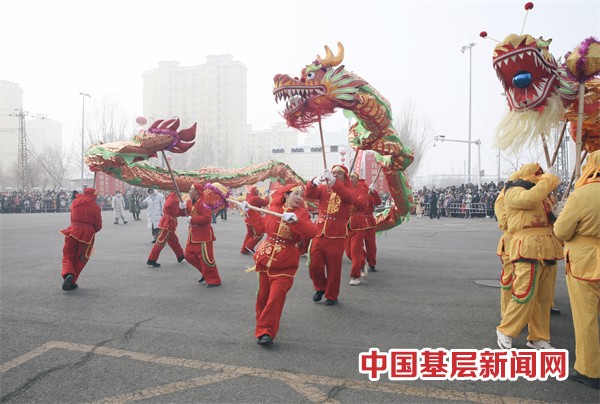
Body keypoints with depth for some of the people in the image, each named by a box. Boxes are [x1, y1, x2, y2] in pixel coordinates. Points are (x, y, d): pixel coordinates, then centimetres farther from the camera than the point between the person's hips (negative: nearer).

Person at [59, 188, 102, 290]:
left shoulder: (75, 202, 11)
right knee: (80, 259, 10)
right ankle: (72, 282, 8)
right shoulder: (95, 206, -1)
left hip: (73, 231, 2)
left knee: (68, 256, 12)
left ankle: (68, 274, -15)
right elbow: (98, 226, 2)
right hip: (87, 233, -2)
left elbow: (73, 217, 14)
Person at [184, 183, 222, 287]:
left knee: (206, 258, -6)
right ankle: (205, 272, 28)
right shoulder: (190, 202, 9)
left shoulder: (204, 202, -18)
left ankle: (214, 280, 8)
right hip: (193, 234, 9)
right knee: (188, 255, 13)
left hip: (203, 235, -9)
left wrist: (192, 220, -22)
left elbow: (207, 218, -28)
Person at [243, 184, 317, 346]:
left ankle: (265, 331, -3)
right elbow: (262, 226, 20)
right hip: (265, 259, 4)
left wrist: (295, 220, -38)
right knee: (263, 295, 13)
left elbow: (312, 233, -25)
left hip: (285, 265, -3)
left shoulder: (302, 213, -7)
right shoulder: (273, 209, 2)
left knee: (276, 297, -12)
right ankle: (263, 323, 34)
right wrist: (249, 212, 18)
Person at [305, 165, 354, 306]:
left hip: (336, 236, -2)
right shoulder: (323, 189, 9)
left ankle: (331, 295, 24)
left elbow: (349, 197, -22)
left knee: (333, 268, 5)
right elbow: (308, 195, -8)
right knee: (314, 265, 4)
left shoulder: (347, 190, 3)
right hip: (319, 233, 3)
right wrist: (313, 183, -29)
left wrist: (334, 182, -34)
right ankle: (320, 287, 32)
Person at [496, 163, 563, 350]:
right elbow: (531, 198, -25)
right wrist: (549, 178, -11)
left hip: (548, 250, 9)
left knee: (544, 298, 10)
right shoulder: (514, 192, -4)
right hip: (528, 249, -9)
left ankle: (538, 338, 21)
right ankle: (505, 331, 6)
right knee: (525, 296, -11)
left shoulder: (542, 194, 24)